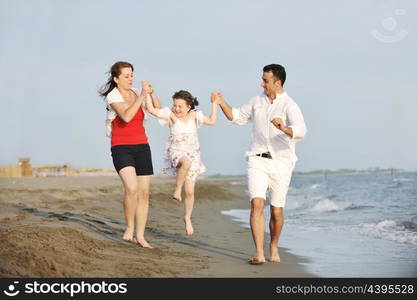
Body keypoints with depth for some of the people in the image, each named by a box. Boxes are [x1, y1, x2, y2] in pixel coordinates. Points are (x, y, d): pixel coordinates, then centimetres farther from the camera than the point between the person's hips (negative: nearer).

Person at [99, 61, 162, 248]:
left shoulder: (137, 93, 10)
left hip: (141, 147, 5)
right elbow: (126, 116, -23)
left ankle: (140, 236, 11)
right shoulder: (113, 96, -5)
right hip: (121, 148, -5)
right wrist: (142, 96, -23)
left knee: (144, 193, 3)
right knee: (131, 188, -25)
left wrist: (151, 93, -12)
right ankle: (129, 229, -8)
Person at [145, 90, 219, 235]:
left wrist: (214, 103, 7)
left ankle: (187, 218, 23)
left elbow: (212, 121, 11)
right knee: (186, 162, -43)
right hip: (176, 153, -3)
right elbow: (151, 109, -12)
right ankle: (177, 189, -23)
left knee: (190, 191, 1)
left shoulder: (194, 116, 5)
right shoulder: (170, 115, -5)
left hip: (192, 155, 4)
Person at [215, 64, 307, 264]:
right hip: (258, 160, 3)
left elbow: (300, 131, -25)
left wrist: (285, 129, -46)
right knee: (257, 204, -16)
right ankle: (259, 254, -19)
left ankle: (274, 248, 32)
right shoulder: (257, 102, 9)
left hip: (281, 163, -3)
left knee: (277, 210, 8)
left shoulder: (289, 106, -9)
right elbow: (237, 117, 23)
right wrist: (222, 103, 8)